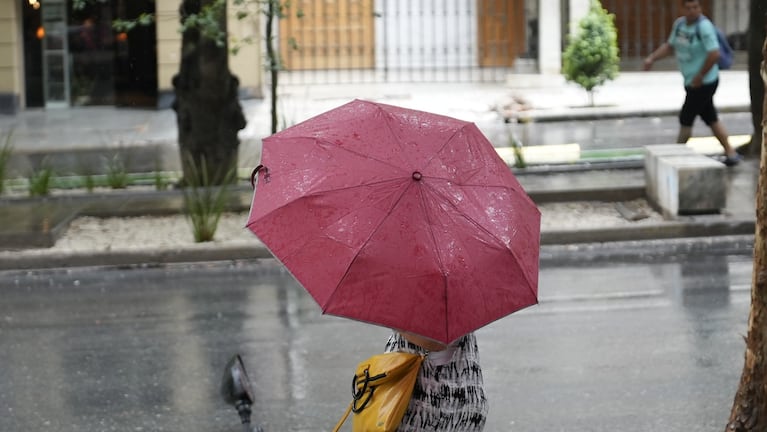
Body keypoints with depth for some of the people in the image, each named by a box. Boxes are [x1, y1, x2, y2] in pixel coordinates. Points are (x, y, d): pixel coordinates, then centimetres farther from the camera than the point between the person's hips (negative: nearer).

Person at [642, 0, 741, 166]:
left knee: (685, 119, -1)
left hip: (704, 83, -8)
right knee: (711, 120, 13)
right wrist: (651, 58, 3)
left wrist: (699, 76, -19)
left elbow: (714, 54, -24)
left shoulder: (704, 26, -19)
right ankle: (731, 154, 19)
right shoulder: (679, 23, 6)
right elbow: (669, 46, 17)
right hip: (691, 82, 8)